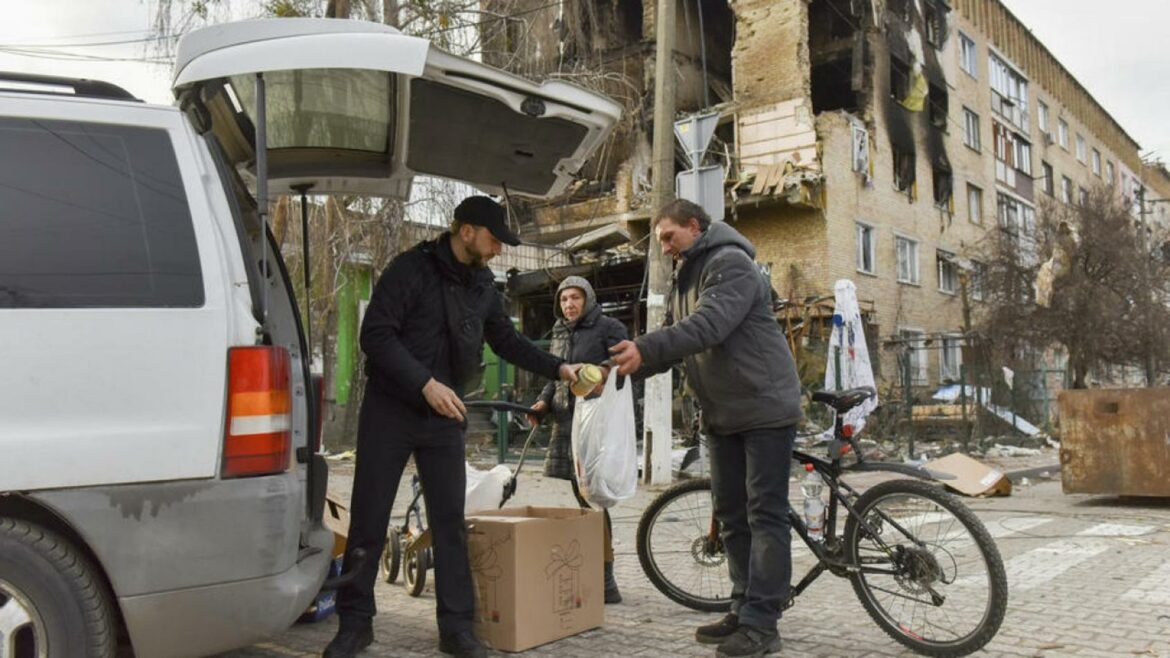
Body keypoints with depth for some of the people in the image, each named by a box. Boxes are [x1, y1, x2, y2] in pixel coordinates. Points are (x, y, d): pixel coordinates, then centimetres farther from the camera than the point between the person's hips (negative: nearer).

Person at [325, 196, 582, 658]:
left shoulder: (483, 285, 9)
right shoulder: (412, 269, -11)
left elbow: (507, 340, 18)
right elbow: (376, 334, -17)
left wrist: (557, 369, 7)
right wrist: (426, 384, -23)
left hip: (445, 416, 5)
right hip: (390, 411, -4)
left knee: (450, 520, 3)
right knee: (369, 519, 2)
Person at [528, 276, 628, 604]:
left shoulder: (609, 328, -1)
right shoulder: (559, 334, 20)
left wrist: (604, 380, -28)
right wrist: (543, 402, 8)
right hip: (566, 421, 7)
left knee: (592, 498, -10)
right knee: (582, 495, 9)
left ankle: (606, 582, -3)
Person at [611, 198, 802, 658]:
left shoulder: (730, 263, -12)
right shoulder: (685, 279, 16)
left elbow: (711, 324, -28)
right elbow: (676, 339, 10)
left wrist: (646, 348, -37)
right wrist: (625, 364, -7)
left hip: (764, 408, -9)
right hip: (722, 414, 9)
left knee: (765, 514, -6)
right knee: (732, 515, 10)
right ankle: (743, 611, 18)